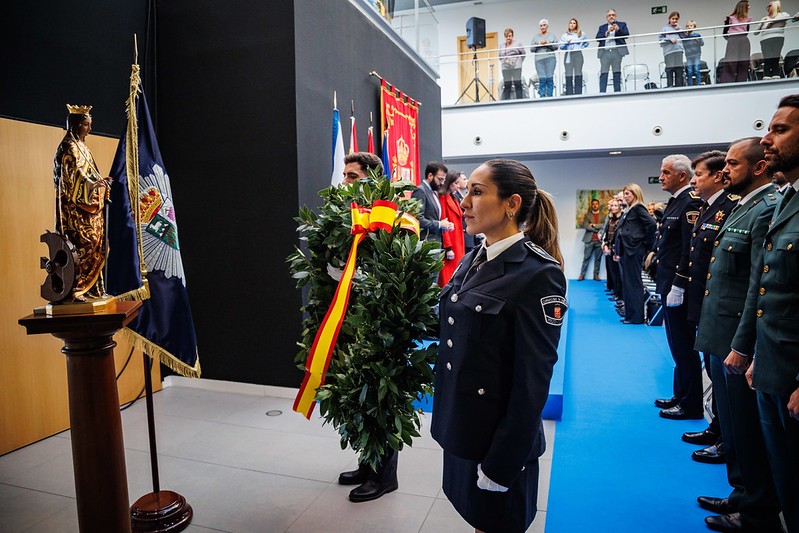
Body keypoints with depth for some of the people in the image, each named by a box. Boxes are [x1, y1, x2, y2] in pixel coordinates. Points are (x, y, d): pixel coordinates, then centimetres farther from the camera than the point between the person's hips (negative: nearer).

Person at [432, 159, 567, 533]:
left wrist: (502, 464, -15)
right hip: (460, 428, 7)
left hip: (499, 438, -7)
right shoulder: (473, 260, 4)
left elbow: (533, 381, -19)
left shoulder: (538, 274, -20)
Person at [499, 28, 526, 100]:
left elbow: (523, 54, 6)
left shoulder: (517, 43, 5)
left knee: (518, 84, -4)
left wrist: (519, 62, -2)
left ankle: (519, 101, -1)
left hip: (516, 67, -2)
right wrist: (503, 61, -2)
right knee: (507, 86, 0)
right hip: (505, 68, 2)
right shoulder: (501, 46, 13)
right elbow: (500, 56, 15)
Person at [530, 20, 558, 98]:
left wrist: (548, 44, -8)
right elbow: (531, 49, 8)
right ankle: (542, 97, -7)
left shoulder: (552, 36, 15)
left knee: (550, 79, -6)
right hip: (539, 60, 0)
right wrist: (539, 44, -6)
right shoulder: (535, 37, 17)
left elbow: (556, 46, 5)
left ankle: (549, 96, -3)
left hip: (550, 59, 0)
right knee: (542, 79, -9)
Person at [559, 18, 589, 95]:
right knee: (569, 76, -5)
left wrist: (581, 47, 5)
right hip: (568, 55, 0)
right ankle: (569, 95, -6)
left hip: (578, 55, 0)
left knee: (578, 75, -3)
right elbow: (561, 47, 7)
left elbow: (586, 42, 20)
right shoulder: (564, 35, 13)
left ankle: (578, 94, -3)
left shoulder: (581, 34, 13)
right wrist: (566, 42, -10)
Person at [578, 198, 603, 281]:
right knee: (586, 258, 1)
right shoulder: (587, 214, 7)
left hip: (599, 240, 1)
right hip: (589, 240, -1)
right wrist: (597, 229, -10)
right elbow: (584, 225, -6)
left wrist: (594, 225, -9)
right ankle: (582, 275, 3)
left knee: (597, 258, 5)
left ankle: (596, 275, 11)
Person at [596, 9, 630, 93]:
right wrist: (607, 32, -9)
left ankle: (617, 92, -1)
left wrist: (618, 30, -13)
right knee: (603, 73, -6)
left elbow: (626, 35, 3)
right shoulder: (602, 27, 20)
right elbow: (597, 38, 5)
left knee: (617, 73, -1)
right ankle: (602, 92, -9)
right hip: (604, 52, 1)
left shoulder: (622, 24, 16)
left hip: (617, 51, -1)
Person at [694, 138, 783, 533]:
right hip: (722, 340, 10)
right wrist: (715, 336, 15)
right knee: (732, 426, 21)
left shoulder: (767, 211, -17)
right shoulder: (742, 210, 13)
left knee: (747, 433, 6)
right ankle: (742, 496, 38)